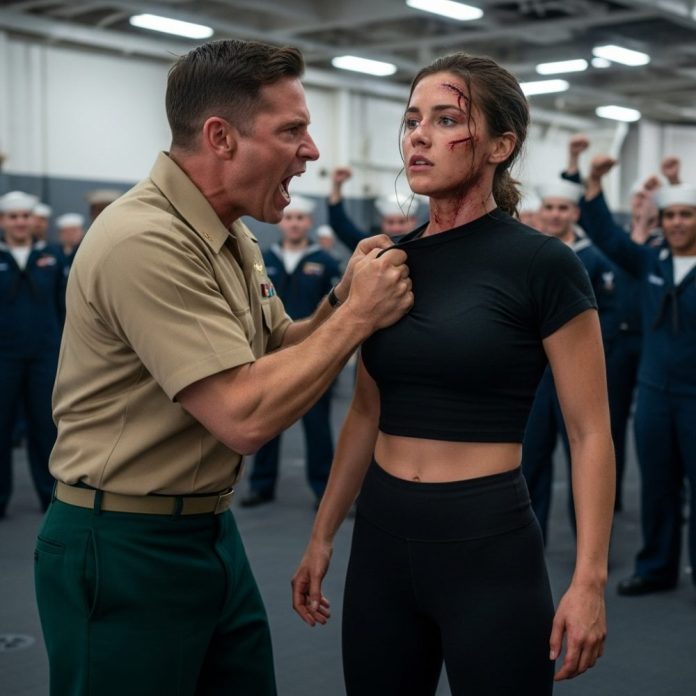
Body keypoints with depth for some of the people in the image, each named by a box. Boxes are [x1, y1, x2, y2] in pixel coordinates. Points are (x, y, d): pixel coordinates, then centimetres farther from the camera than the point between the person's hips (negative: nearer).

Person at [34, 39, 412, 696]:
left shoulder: (232, 238, 6)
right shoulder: (145, 241, -24)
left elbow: (277, 351, 13)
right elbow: (245, 416, -28)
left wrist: (340, 301, -5)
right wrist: (357, 315, -18)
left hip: (212, 531, 9)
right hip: (124, 548, -9)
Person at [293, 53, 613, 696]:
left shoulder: (543, 264, -10)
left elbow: (589, 434, -8)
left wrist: (589, 579, -13)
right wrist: (322, 535, 13)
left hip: (488, 541, -5)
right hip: (382, 535, 5)